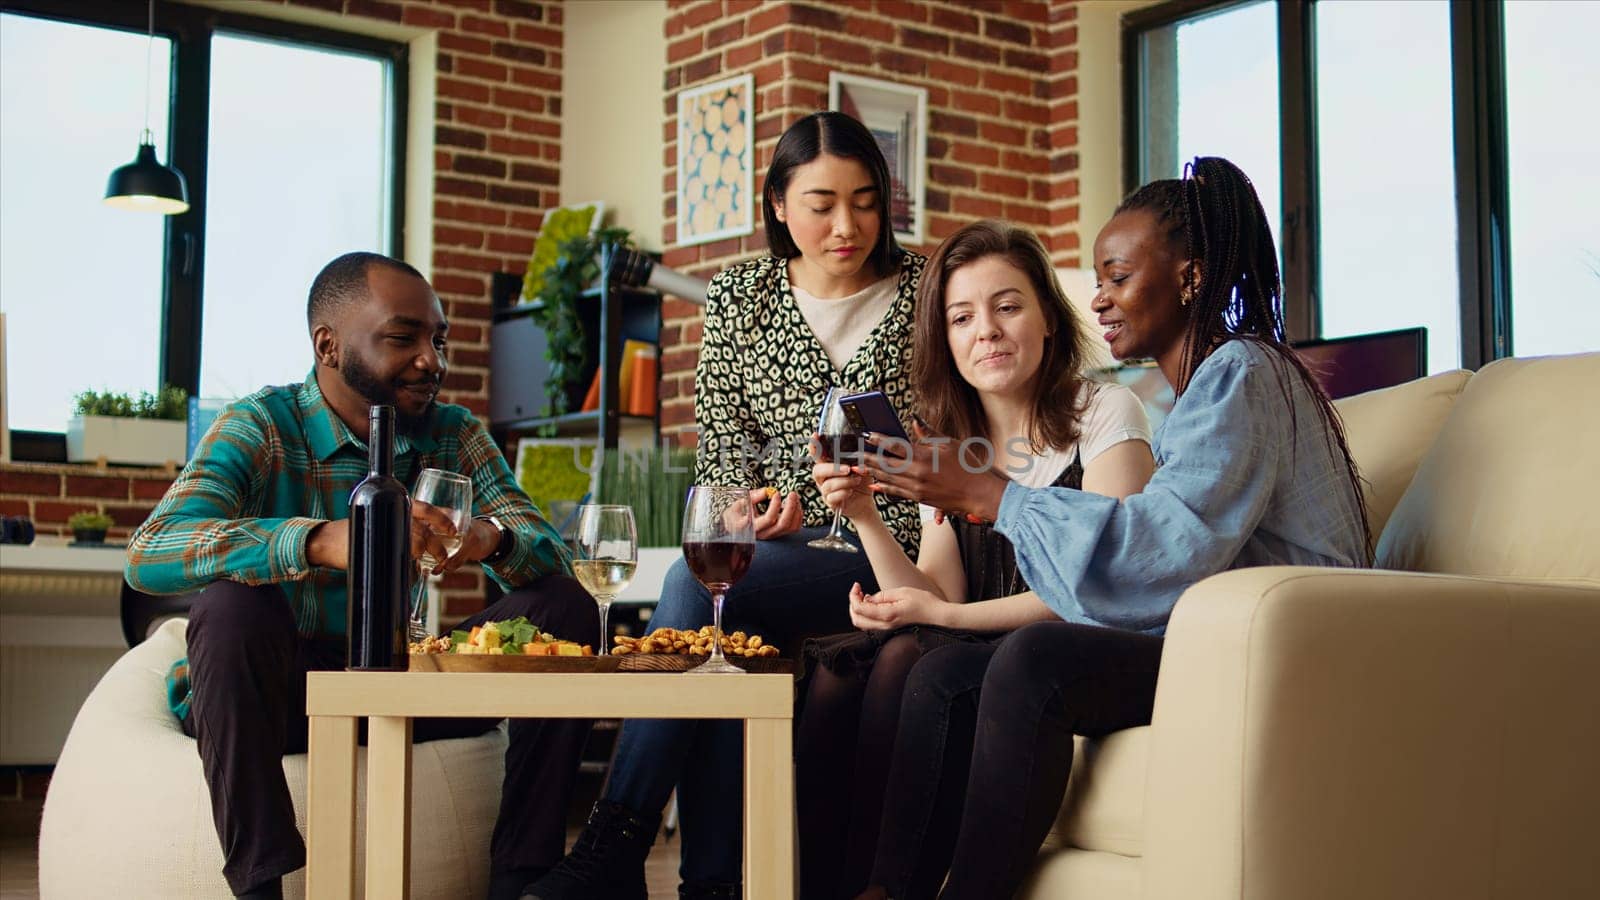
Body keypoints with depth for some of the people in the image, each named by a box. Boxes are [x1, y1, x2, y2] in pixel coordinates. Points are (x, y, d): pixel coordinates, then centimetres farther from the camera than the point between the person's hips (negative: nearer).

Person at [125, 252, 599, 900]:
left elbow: (552, 559, -6)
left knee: (566, 607, -12)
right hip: (273, 695, -4)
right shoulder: (259, 428, -10)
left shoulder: (456, 437, 4)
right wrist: (320, 541, -45)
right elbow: (148, 555, -28)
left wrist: (492, 538, -33)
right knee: (233, 601, -33)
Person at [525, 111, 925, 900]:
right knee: (717, 633, -33)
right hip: (771, 558, 3)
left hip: (885, 561, -3)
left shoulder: (923, 294, 5)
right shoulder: (738, 299, 13)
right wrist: (758, 506, -9)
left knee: (698, 582, -30)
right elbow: (721, 440, 12)